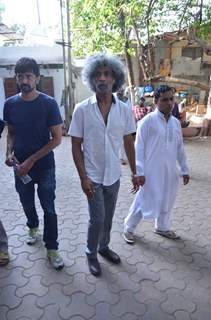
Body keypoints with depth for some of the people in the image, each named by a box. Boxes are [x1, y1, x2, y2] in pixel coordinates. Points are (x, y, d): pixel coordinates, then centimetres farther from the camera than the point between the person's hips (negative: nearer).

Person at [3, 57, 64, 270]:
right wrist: (9, 152, -9)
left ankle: (52, 249, 20)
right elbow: (11, 132, 11)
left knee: (49, 209, 3)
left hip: (44, 166, -3)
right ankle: (33, 227, 50)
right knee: (27, 204, 21)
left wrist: (31, 160, -17)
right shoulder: (10, 104, -2)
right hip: (20, 166, 4)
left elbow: (57, 138, -13)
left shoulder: (48, 103, -13)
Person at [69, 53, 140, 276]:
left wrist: (134, 172, 6)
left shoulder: (124, 110, -3)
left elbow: (128, 143, 5)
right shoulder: (82, 109, -11)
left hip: (114, 175, 3)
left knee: (108, 216, 18)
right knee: (97, 219, 2)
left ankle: (104, 246, 42)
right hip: (92, 177, -3)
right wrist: (83, 177, -13)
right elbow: (76, 145, -8)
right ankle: (91, 253, 29)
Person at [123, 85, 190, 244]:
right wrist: (139, 172, -17)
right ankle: (129, 228, 27)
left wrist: (185, 169, 12)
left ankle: (163, 228, 43)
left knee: (166, 202, 20)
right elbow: (139, 148, -14)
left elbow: (180, 148, 12)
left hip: (170, 171, 6)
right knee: (144, 201, 5)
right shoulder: (147, 121, -13)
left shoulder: (176, 122, 5)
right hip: (151, 172, -6)